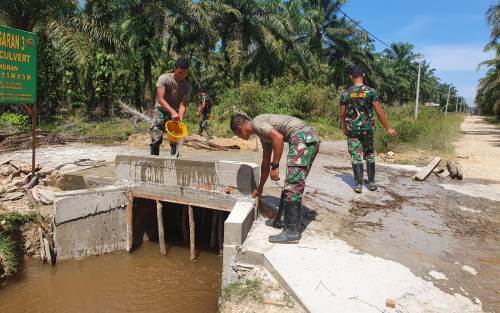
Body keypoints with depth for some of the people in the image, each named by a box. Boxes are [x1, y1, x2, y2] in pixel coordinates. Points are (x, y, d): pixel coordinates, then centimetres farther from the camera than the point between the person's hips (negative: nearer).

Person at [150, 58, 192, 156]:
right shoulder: (164, 78, -16)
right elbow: (160, 99, -25)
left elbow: (183, 105, -17)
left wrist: (180, 120, -34)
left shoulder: (187, 86, -9)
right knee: (156, 139, -10)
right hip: (161, 111, -2)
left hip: (175, 113, 2)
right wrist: (172, 111, -40)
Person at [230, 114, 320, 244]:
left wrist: (275, 166, -12)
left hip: (302, 138, -10)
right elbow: (265, 162, 34)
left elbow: (278, 137, -18)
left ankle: (291, 233, -2)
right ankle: (295, 223, 27)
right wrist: (260, 188, 43)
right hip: (311, 139, 10)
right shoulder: (263, 133, 26)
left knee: (292, 186, -7)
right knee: (296, 185, 17)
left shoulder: (256, 123, -1)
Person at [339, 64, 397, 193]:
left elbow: (342, 114, 1)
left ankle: (358, 184, 3)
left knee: (356, 157, 4)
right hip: (367, 129, 1)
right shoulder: (370, 91, -6)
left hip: (352, 130, 0)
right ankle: (371, 182, 20)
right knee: (369, 155, 15)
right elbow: (379, 111, -8)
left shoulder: (346, 93, -3)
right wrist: (388, 128, -1)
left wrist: (344, 129, 17)